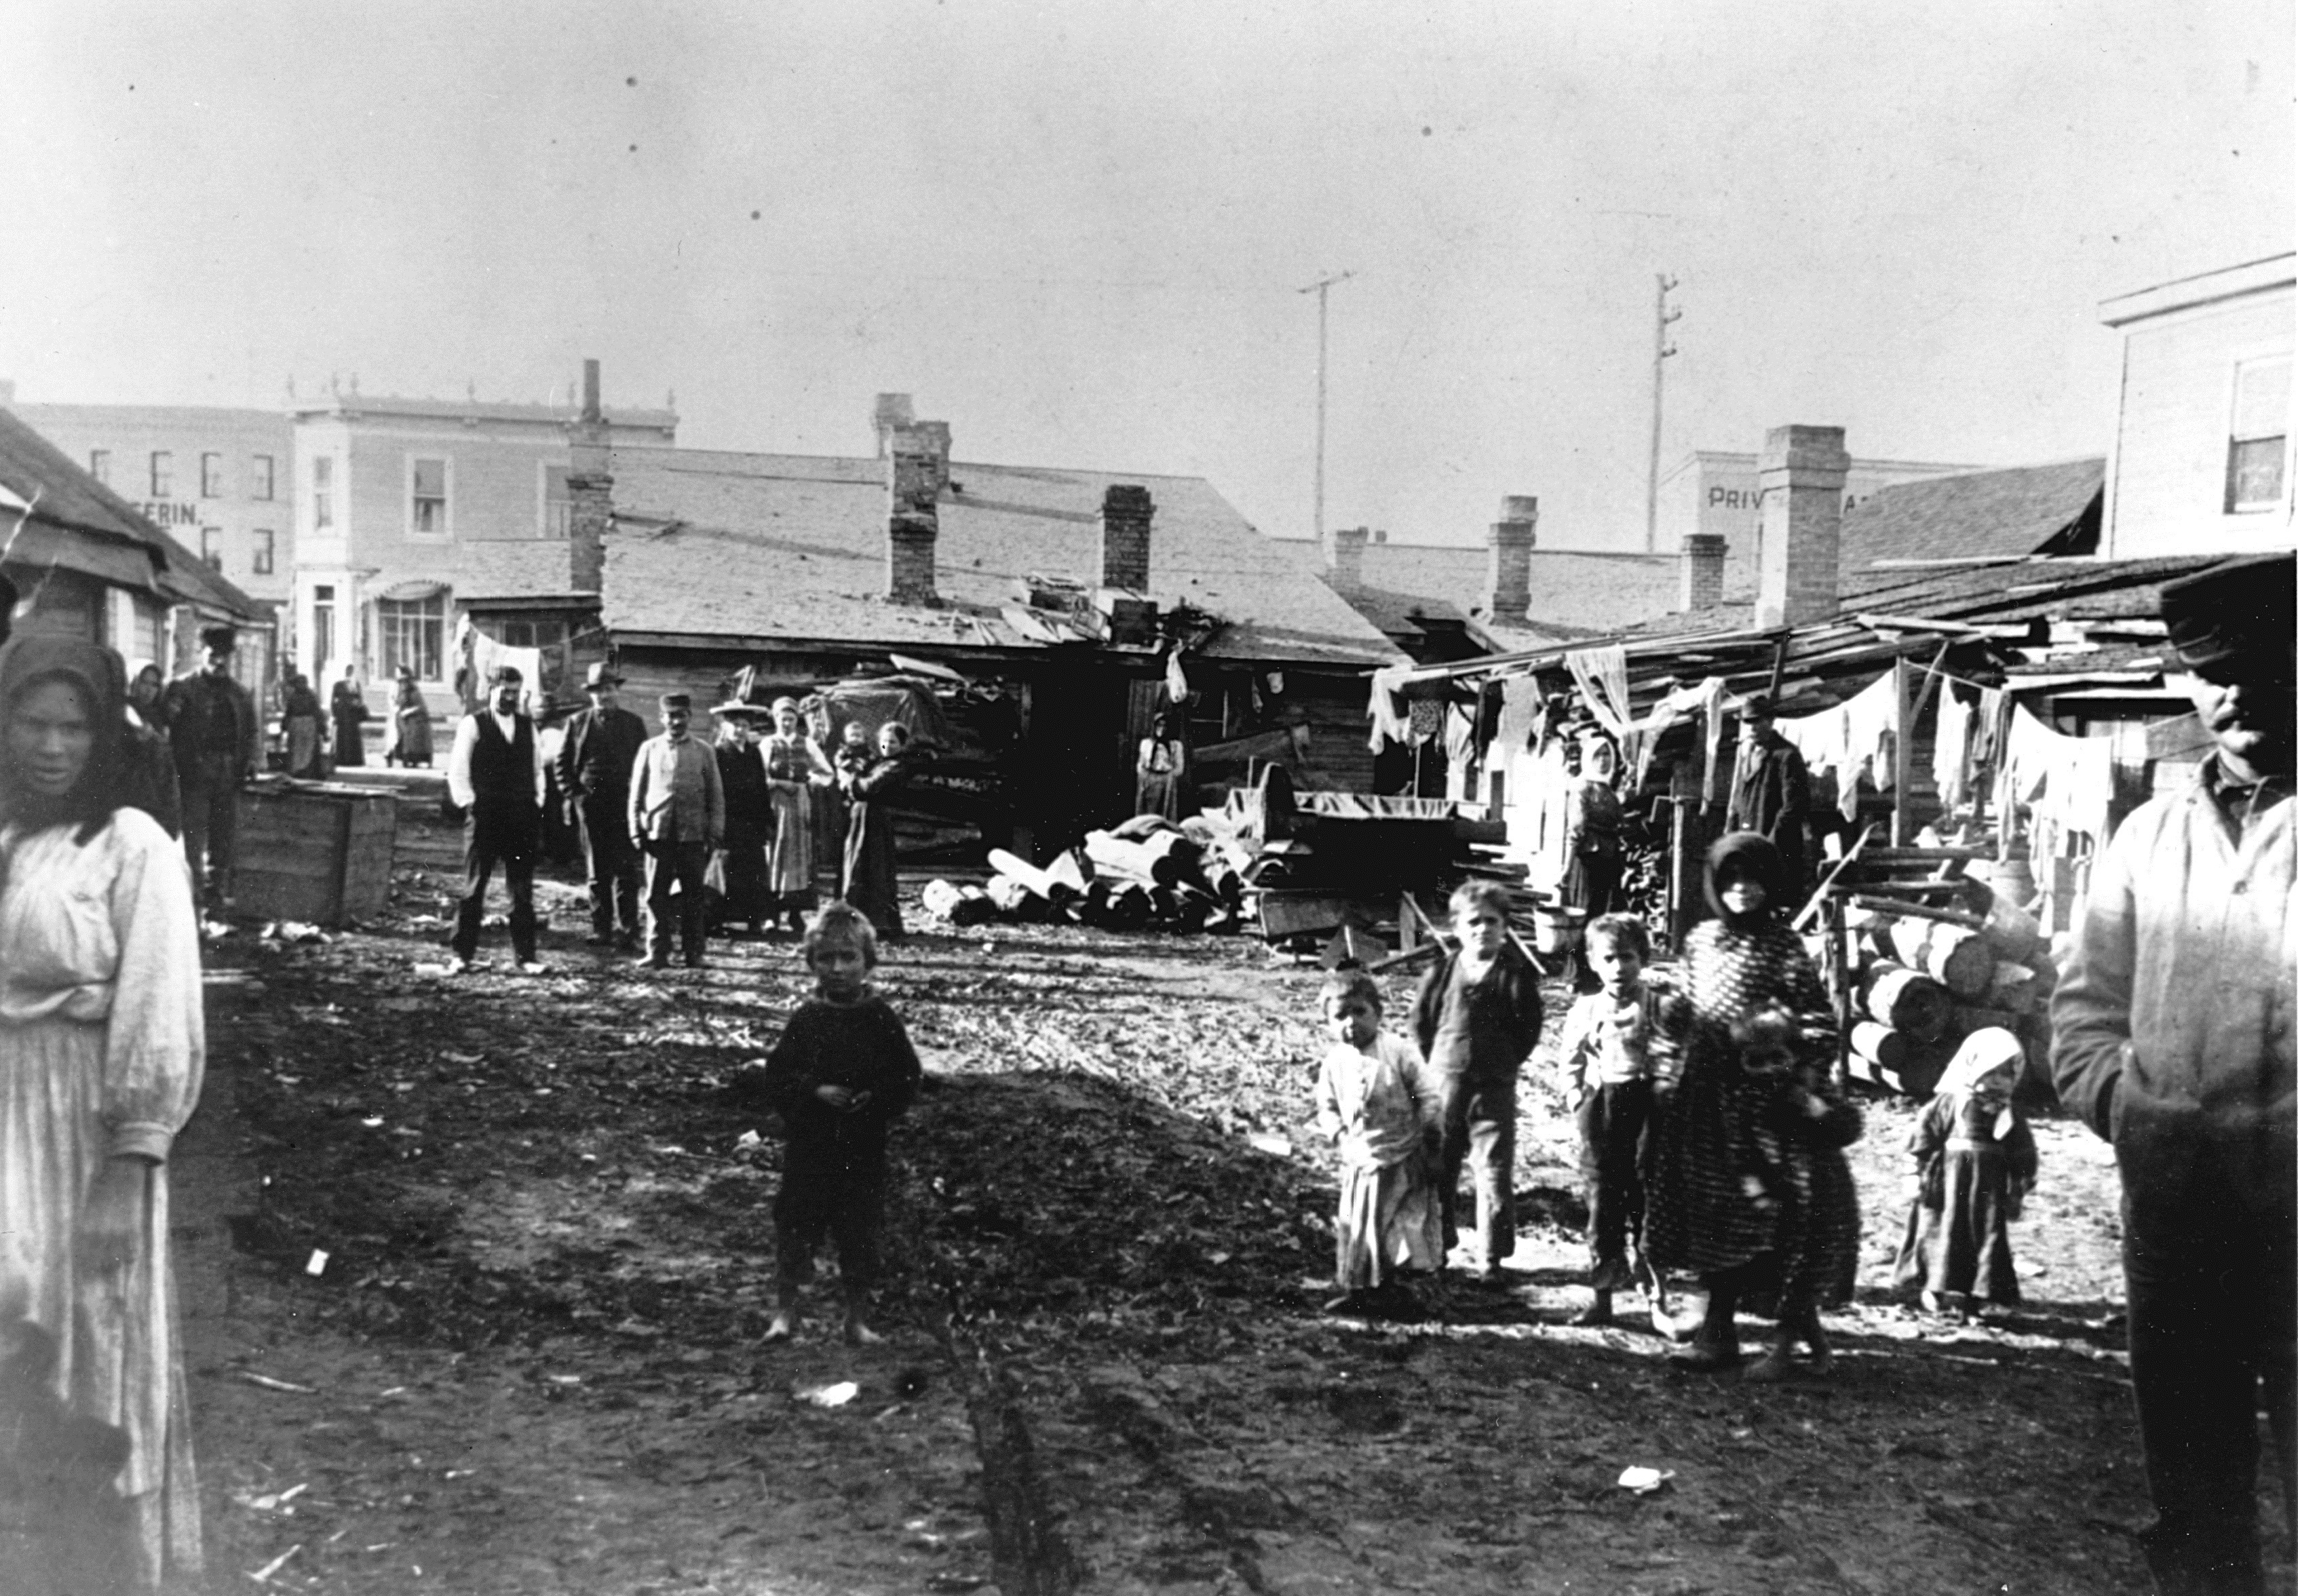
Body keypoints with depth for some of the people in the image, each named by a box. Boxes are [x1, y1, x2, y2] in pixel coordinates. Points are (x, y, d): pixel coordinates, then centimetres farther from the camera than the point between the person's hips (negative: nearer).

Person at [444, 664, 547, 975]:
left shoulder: (528, 727, 12)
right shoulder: (472, 725, -1)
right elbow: (457, 770, -2)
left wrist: (537, 803, 8)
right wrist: (469, 804, -8)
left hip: (523, 818, 4)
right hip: (485, 818, -4)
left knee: (523, 891, 5)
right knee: (474, 888, 2)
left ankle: (525, 956, 10)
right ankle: (463, 955, 8)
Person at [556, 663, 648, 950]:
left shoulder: (633, 723, 8)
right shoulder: (578, 722, 9)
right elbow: (563, 761, 11)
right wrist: (573, 793, 1)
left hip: (624, 804, -1)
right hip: (590, 805, 1)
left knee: (626, 870, -4)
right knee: (597, 871, 6)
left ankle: (630, 932, -3)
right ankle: (600, 929, 11)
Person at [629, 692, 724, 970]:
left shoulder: (703, 752, 7)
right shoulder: (649, 749, 8)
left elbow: (716, 796, 7)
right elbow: (636, 793, 9)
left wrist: (714, 833, 0)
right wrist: (636, 830, 2)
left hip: (693, 835, 0)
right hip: (657, 833, 0)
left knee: (693, 897, 3)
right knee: (656, 896, 0)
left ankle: (693, 954, 10)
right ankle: (658, 954, 5)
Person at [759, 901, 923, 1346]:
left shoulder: (881, 1018, -2)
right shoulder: (806, 1018, -2)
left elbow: (909, 1077, 0)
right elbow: (777, 1078, -3)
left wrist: (876, 1100, -15)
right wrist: (814, 1092, -18)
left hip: (864, 1148, 0)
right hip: (809, 1146, 0)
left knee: (860, 1234, 8)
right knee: (796, 1228, 3)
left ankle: (858, 1320, 21)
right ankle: (784, 1312, 18)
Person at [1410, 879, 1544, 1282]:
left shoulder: (1517, 973, -6)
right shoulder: (1444, 970, -1)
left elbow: (1529, 1026, 0)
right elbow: (1421, 1019, 9)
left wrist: (1504, 1063, 0)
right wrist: (1434, 1062, 6)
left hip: (1495, 1086, -2)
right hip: (1444, 1082, 2)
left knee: (1495, 1173, 0)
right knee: (1438, 1169, 11)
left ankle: (1491, 1258, 9)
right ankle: (1436, 1247, 28)